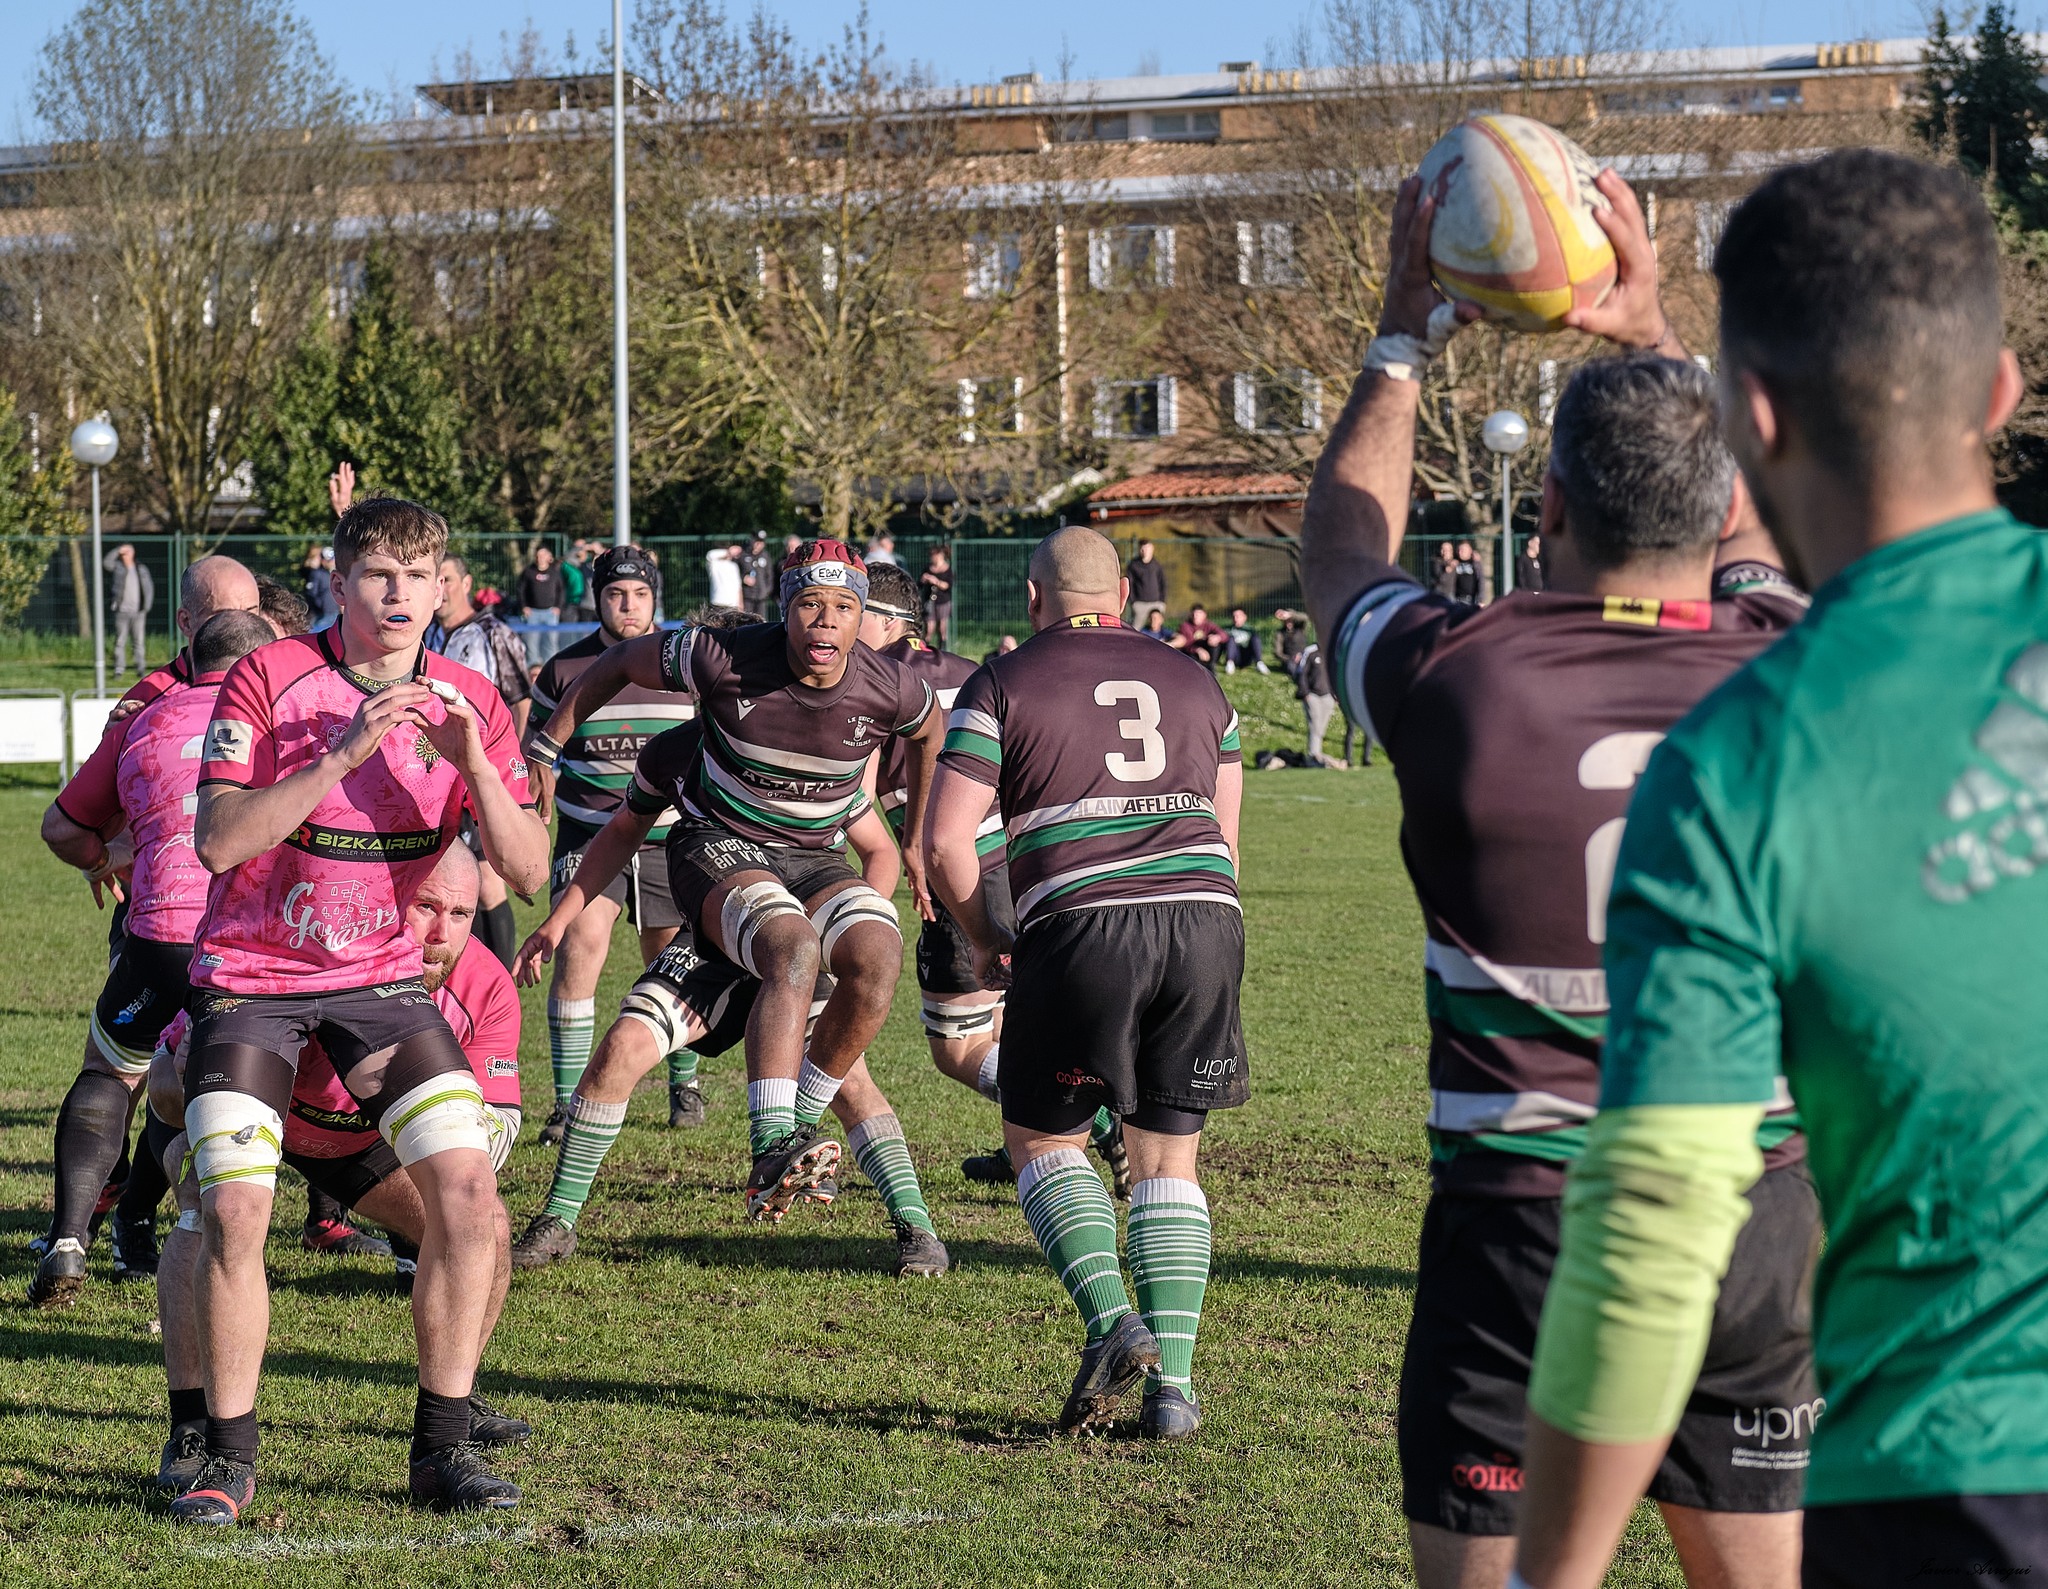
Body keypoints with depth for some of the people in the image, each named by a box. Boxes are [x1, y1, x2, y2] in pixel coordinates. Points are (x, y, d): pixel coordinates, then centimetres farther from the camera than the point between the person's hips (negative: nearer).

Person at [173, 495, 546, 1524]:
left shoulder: (467, 705, -2)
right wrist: (342, 753, -32)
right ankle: (226, 1457, 3)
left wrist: (474, 764, -23)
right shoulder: (267, 681, -13)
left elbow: (527, 872, -7)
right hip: (250, 977, -3)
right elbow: (218, 841, -23)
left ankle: (442, 1448, 2)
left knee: (467, 1191, -11)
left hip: (381, 974, 3)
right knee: (232, 1212, -14)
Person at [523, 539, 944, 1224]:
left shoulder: (888, 689, -12)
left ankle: (802, 1123, -6)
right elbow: (621, 663, -3)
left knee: (878, 960, -24)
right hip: (717, 846, -4)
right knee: (793, 950, -34)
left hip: (813, 858, 4)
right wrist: (543, 751, 1)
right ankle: (772, 1151, -41)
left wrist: (914, 843, 21)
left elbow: (930, 733, 14)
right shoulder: (727, 659, -20)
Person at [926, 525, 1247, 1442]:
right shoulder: (1193, 684, 21)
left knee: (1040, 1137, 13)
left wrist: (984, 943, 14)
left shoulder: (1003, 686, 8)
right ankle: (1173, 1381, 1)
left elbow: (946, 841, 0)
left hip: (1081, 927, -4)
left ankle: (1113, 1324, -6)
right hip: (1207, 919, 4)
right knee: (1167, 1161, 11)